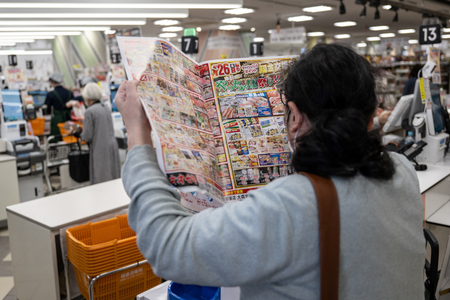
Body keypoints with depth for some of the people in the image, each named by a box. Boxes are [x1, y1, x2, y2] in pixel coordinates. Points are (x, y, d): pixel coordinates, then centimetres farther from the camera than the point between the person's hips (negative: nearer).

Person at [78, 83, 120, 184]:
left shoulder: (90, 112, -12)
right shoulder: (106, 109, 10)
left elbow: (87, 137, -12)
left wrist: (80, 134, 11)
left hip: (100, 149, -7)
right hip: (112, 146, 7)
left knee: (101, 179, -1)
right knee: (113, 178, 12)